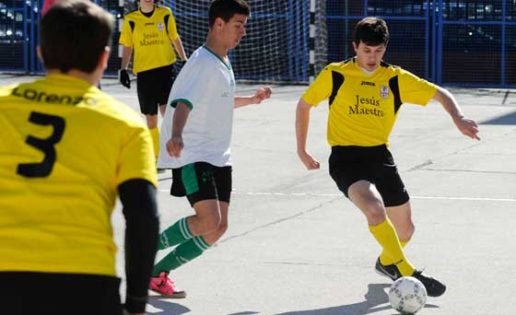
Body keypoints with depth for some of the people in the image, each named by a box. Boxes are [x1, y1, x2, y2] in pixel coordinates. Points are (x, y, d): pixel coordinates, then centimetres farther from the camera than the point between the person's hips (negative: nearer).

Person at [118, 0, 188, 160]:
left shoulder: (165, 14, 2)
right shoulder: (130, 20, 3)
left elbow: (175, 38, 12)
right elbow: (127, 47, 8)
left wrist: (184, 61, 8)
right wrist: (123, 69, 0)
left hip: (166, 68, -1)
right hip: (143, 71, 1)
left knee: (166, 109, -17)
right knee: (150, 117, 6)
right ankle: (156, 157, 18)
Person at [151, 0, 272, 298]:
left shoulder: (224, 63, 13)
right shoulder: (203, 63, -16)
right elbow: (183, 103, -33)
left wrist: (252, 100, 29)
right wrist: (176, 135, -51)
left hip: (218, 157, 9)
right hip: (193, 155, -9)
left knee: (218, 228, 3)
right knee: (209, 221, -23)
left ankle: (157, 272, 12)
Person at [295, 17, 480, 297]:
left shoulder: (396, 79, 3)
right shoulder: (335, 75, -3)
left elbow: (440, 94, 5)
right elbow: (304, 105, 10)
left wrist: (458, 118, -15)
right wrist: (301, 150, 9)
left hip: (380, 157, 4)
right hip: (346, 158, -4)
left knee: (404, 229, 12)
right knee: (375, 208, -32)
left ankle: (387, 261, 46)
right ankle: (407, 273, -23)